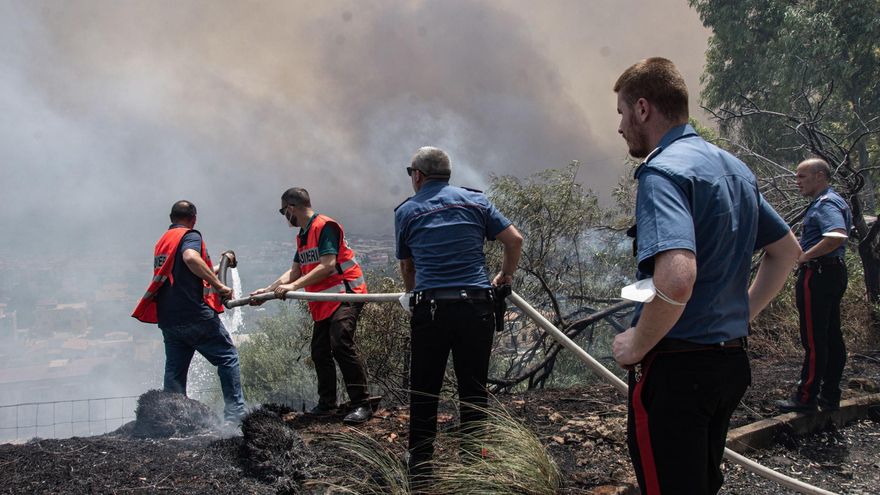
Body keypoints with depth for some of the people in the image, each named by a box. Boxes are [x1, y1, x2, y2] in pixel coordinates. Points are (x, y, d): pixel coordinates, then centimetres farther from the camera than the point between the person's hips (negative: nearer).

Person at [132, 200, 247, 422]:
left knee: (174, 370, 11)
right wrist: (218, 285, -24)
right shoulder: (190, 235, -4)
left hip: (168, 319, 7)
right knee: (228, 357, 3)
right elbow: (191, 258, -27)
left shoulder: (161, 242, 22)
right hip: (196, 314, -7)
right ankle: (235, 412, -1)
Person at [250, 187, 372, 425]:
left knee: (341, 344, -22)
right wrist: (268, 290, 10)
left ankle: (361, 404, -19)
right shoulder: (303, 236, 18)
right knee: (320, 352, 9)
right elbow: (295, 271, 18)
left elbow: (328, 265, -22)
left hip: (345, 294, -10)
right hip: (323, 303, 10)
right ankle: (326, 404, 20)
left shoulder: (325, 226, -13)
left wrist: (294, 286, -23)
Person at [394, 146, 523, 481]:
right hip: (476, 306, 1)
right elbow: (514, 240, 4)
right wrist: (505, 276, 20)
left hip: (429, 308, -1)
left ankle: (420, 469, 15)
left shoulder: (405, 211, 10)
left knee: (423, 393, 10)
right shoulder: (474, 200, 10)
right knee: (474, 391, 10)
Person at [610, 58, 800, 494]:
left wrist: (636, 345, -18)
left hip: (675, 368, -9)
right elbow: (787, 250, 23)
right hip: (731, 360, 9)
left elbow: (676, 278, -33)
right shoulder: (734, 168, 11)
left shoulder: (662, 171, -18)